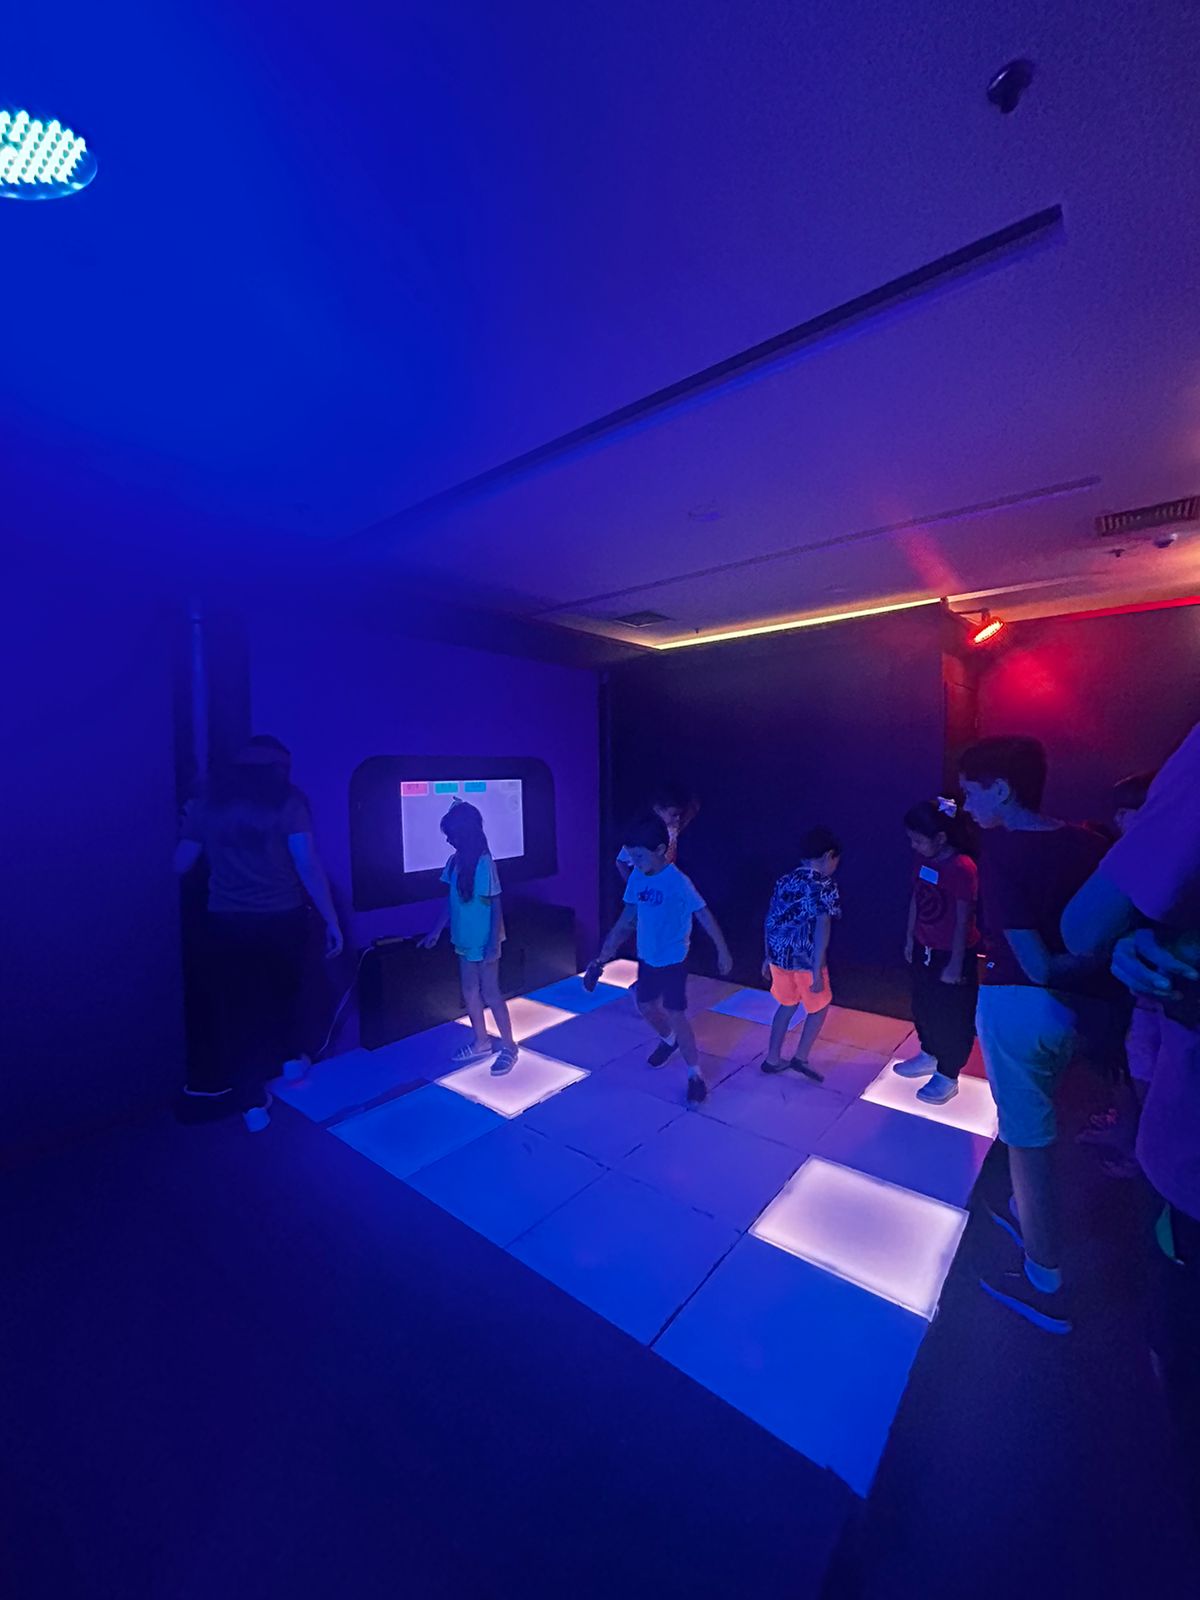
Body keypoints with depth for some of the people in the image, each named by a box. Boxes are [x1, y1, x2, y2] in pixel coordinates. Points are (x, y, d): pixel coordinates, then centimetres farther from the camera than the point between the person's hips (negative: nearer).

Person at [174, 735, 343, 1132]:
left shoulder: (208, 798, 3)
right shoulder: (286, 798, -7)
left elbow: (181, 864, 8)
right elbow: (308, 865, -14)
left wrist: (192, 825, 26)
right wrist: (332, 920, -10)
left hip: (226, 922, 2)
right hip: (282, 919, -1)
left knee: (235, 1009, 14)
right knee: (281, 996, 24)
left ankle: (252, 1103, 21)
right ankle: (287, 1062, 45)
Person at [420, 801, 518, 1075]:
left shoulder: (484, 863, -20)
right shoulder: (455, 861, 1)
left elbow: (496, 907, -17)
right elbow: (451, 900, 11)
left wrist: (493, 944, -19)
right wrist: (436, 931, 14)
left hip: (483, 943, -7)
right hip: (465, 941, 7)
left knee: (490, 994, 4)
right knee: (470, 993, 16)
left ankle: (509, 1047, 21)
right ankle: (481, 1043, 34)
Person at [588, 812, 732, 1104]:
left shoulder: (678, 882, -24)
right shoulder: (637, 877, -6)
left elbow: (704, 915, -15)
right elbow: (627, 919, 3)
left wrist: (723, 951, -9)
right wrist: (604, 955, 4)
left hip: (673, 960, -6)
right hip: (647, 957, 7)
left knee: (675, 1014, -1)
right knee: (646, 1005, 21)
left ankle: (695, 1075, 19)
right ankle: (668, 1040, 51)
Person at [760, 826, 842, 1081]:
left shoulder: (785, 881, 9)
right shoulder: (825, 885, -10)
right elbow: (822, 928, -18)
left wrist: (768, 956, 19)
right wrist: (817, 970, -17)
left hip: (779, 955, 6)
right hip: (806, 958, -6)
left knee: (787, 1005, 23)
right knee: (819, 1007, 18)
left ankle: (773, 1059, 28)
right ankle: (801, 1057, 15)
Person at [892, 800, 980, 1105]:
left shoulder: (962, 868, -25)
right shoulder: (922, 859, -4)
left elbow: (963, 922, -21)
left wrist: (955, 965, -16)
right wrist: (909, 938, 13)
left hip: (952, 954, -7)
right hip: (924, 948, 7)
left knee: (952, 1016, 10)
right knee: (923, 1006, 22)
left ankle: (947, 1077, 27)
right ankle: (929, 1056, 44)